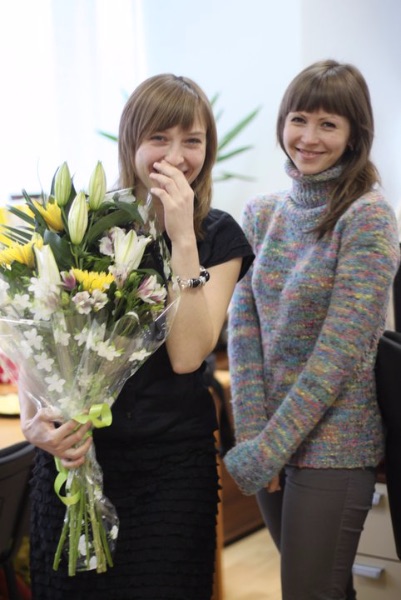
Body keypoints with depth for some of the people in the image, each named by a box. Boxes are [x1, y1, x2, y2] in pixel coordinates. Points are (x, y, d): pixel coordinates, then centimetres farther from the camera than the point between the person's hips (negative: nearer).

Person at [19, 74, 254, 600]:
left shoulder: (219, 236, -1)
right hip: (74, 453, 1)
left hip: (171, 462, -1)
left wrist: (183, 240, -17)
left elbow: (186, 354, -13)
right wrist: (32, 418, -18)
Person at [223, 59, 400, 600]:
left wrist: (269, 446, -17)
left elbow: (341, 348, -17)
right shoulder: (261, 214, 6)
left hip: (332, 445, -5)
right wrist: (252, 435, -8)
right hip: (272, 438, 5)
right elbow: (243, 329, 2)